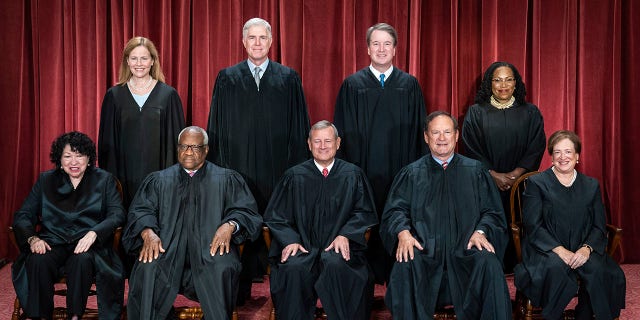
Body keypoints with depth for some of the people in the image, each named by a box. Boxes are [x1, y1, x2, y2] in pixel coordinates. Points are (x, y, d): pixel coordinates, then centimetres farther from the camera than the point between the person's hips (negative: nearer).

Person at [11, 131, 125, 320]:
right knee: (38, 260, -31)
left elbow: (117, 214, -2)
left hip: (88, 243, -2)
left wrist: (93, 233, -21)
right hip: (54, 241, 2)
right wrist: (32, 238, -12)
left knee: (82, 260, -36)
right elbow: (23, 215, 10)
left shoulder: (104, 180, 11)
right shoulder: (46, 180, 16)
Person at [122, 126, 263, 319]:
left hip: (210, 246, -1)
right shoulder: (159, 180, 21)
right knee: (148, 268, -31)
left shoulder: (226, 179, 17)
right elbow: (140, 210, 9)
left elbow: (245, 210, 7)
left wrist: (230, 225, -16)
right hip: (167, 246, 1)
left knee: (222, 268, -34)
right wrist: (148, 232, -14)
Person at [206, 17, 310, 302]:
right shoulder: (227, 78, 8)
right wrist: (218, 168, 1)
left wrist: (297, 169, 1)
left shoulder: (289, 78, 7)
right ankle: (240, 291, 14)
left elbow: (299, 127, 6)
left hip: (277, 169, 0)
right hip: (237, 167, 0)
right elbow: (216, 127, 7)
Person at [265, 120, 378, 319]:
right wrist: (290, 240, -9)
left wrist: (345, 235, -9)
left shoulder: (352, 175, 10)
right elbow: (275, 215, 9)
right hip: (303, 246, 1)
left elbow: (365, 212, 9)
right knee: (293, 268, -32)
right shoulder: (294, 176, 9)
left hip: (338, 246, 0)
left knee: (335, 264, -34)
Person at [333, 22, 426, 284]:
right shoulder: (353, 85, 5)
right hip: (364, 169, -1)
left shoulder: (410, 85, 7)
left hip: (401, 170, 1)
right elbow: (345, 132, 4)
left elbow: (418, 130, 8)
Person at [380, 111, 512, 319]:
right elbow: (395, 210, 7)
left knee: (489, 264, -30)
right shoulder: (412, 174, 15)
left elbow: (491, 211, 11)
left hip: (465, 248, 1)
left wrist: (480, 231, -10)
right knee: (405, 265, -32)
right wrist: (403, 232, -14)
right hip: (424, 249, 0)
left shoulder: (475, 171, 16)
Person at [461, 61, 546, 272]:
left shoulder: (530, 113, 9)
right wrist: (494, 175, -11)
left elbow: (536, 148, 2)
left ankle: (513, 269, 10)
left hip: (520, 185, 1)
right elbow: (471, 149, -1)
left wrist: (515, 174, -11)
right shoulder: (476, 113, 5)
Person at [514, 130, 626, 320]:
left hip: (582, 250, 3)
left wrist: (587, 248, -13)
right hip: (546, 250, -3)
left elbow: (599, 226, 9)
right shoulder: (536, 183, 5)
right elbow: (533, 226, -4)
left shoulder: (591, 186, 16)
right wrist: (559, 249, -18)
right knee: (555, 267, -36)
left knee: (597, 268, -29)